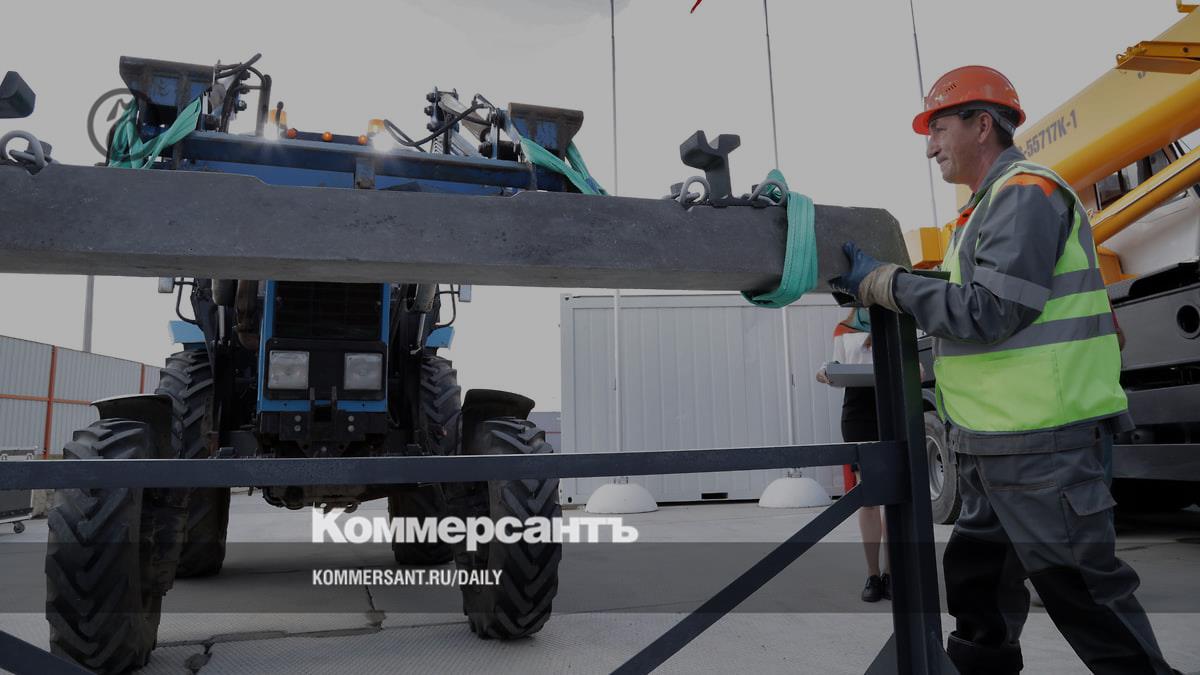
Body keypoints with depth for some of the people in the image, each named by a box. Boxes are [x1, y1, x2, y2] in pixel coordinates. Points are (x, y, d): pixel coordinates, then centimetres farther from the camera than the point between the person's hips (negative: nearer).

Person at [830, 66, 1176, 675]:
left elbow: (988, 312, -21)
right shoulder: (989, 206, 19)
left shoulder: (1025, 192, -12)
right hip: (995, 443, 10)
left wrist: (881, 282, -16)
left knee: (1084, 593, 0)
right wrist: (876, 286, 10)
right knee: (978, 585, 19)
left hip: (1041, 446, -10)